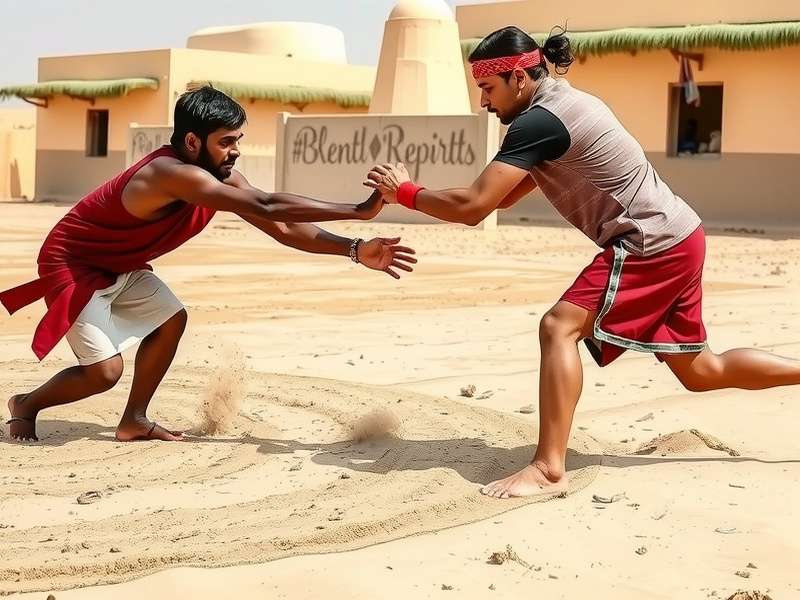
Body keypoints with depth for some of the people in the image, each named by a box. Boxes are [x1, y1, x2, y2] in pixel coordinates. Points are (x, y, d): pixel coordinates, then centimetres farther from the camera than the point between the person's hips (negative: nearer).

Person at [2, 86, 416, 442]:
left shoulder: (221, 177, -8)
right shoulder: (174, 173, -36)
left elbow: (281, 228, -8)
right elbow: (267, 208, -43)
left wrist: (354, 250, -19)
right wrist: (358, 211, -43)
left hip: (118, 266, 9)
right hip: (71, 265, -9)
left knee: (170, 321, 1)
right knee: (105, 371, -11)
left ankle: (134, 421, 14)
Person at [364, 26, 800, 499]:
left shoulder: (539, 121, -18)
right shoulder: (561, 103, 13)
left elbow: (473, 207, -22)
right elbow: (502, 197, 16)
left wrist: (405, 192, -8)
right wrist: (418, 191, 6)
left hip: (652, 244, -10)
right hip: (677, 239, 10)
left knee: (560, 328, -15)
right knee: (699, 371, 17)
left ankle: (549, 469, -18)